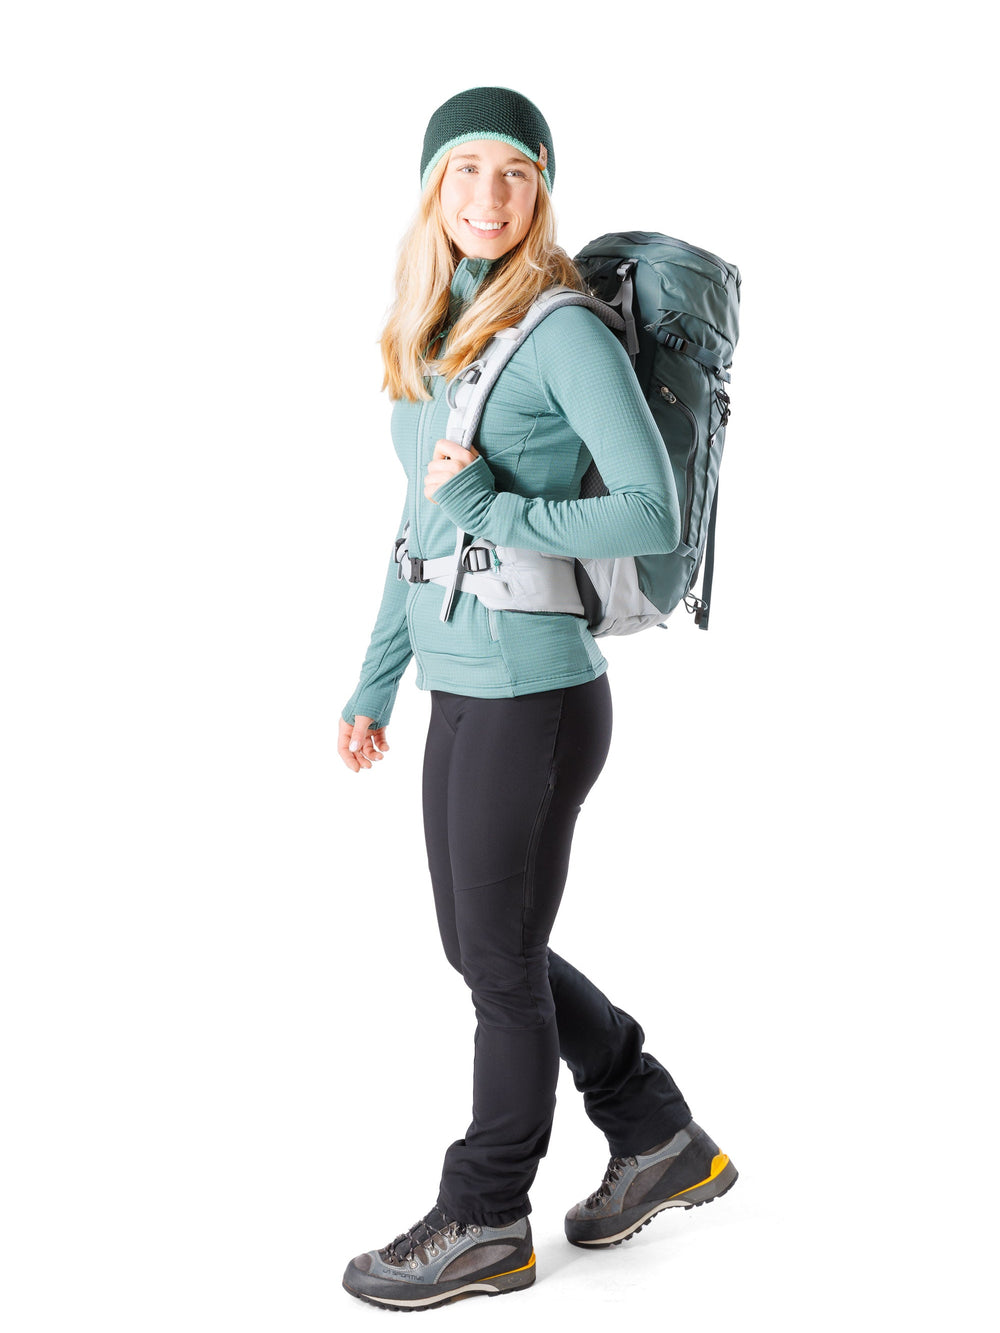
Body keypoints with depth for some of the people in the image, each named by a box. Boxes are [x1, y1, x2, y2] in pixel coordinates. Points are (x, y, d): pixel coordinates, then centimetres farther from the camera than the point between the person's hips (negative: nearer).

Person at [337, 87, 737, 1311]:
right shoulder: (433, 335, 11)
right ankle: (662, 1141, 33)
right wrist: (373, 688, 17)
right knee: (479, 948, 17)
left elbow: (653, 516, -18)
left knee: (501, 964, 5)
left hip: (534, 694, -9)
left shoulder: (564, 331, -13)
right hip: (461, 691, 9)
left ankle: (482, 1226, 23)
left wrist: (491, 511, -19)